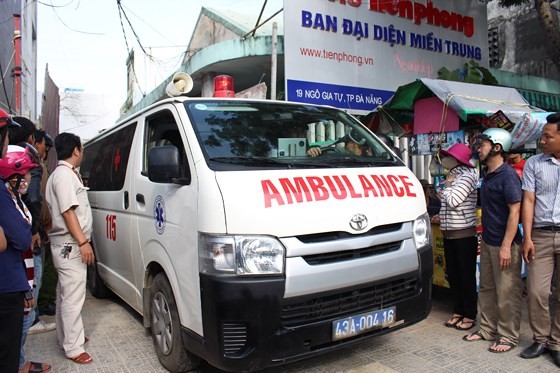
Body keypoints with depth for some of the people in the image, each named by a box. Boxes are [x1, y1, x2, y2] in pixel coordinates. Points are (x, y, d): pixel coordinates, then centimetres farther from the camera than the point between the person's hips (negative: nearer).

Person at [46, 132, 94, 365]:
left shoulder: (61, 174, 18)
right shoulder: (65, 175, -15)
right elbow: (68, 211, -21)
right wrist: (83, 241, -22)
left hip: (65, 245, 11)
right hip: (69, 245, -11)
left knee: (65, 294, 18)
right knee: (73, 297, -5)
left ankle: (65, 337, 30)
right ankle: (73, 348, 2)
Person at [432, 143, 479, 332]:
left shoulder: (466, 176, -12)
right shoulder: (453, 176, 14)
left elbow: (453, 201, -20)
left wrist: (446, 187, -6)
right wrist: (442, 217, 12)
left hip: (464, 234, -9)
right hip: (449, 233, 9)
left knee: (467, 276, 2)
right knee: (452, 274, 14)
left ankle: (470, 315, 13)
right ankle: (458, 312, 26)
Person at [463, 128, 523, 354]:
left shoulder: (507, 175, -15)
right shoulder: (488, 175, 13)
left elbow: (514, 211, -19)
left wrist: (506, 246, -22)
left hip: (504, 244, -9)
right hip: (488, 242, 9)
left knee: (507, 292, 2)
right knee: (487, 289, 16)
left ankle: (508, 336, 16)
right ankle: (488, 329, 29)